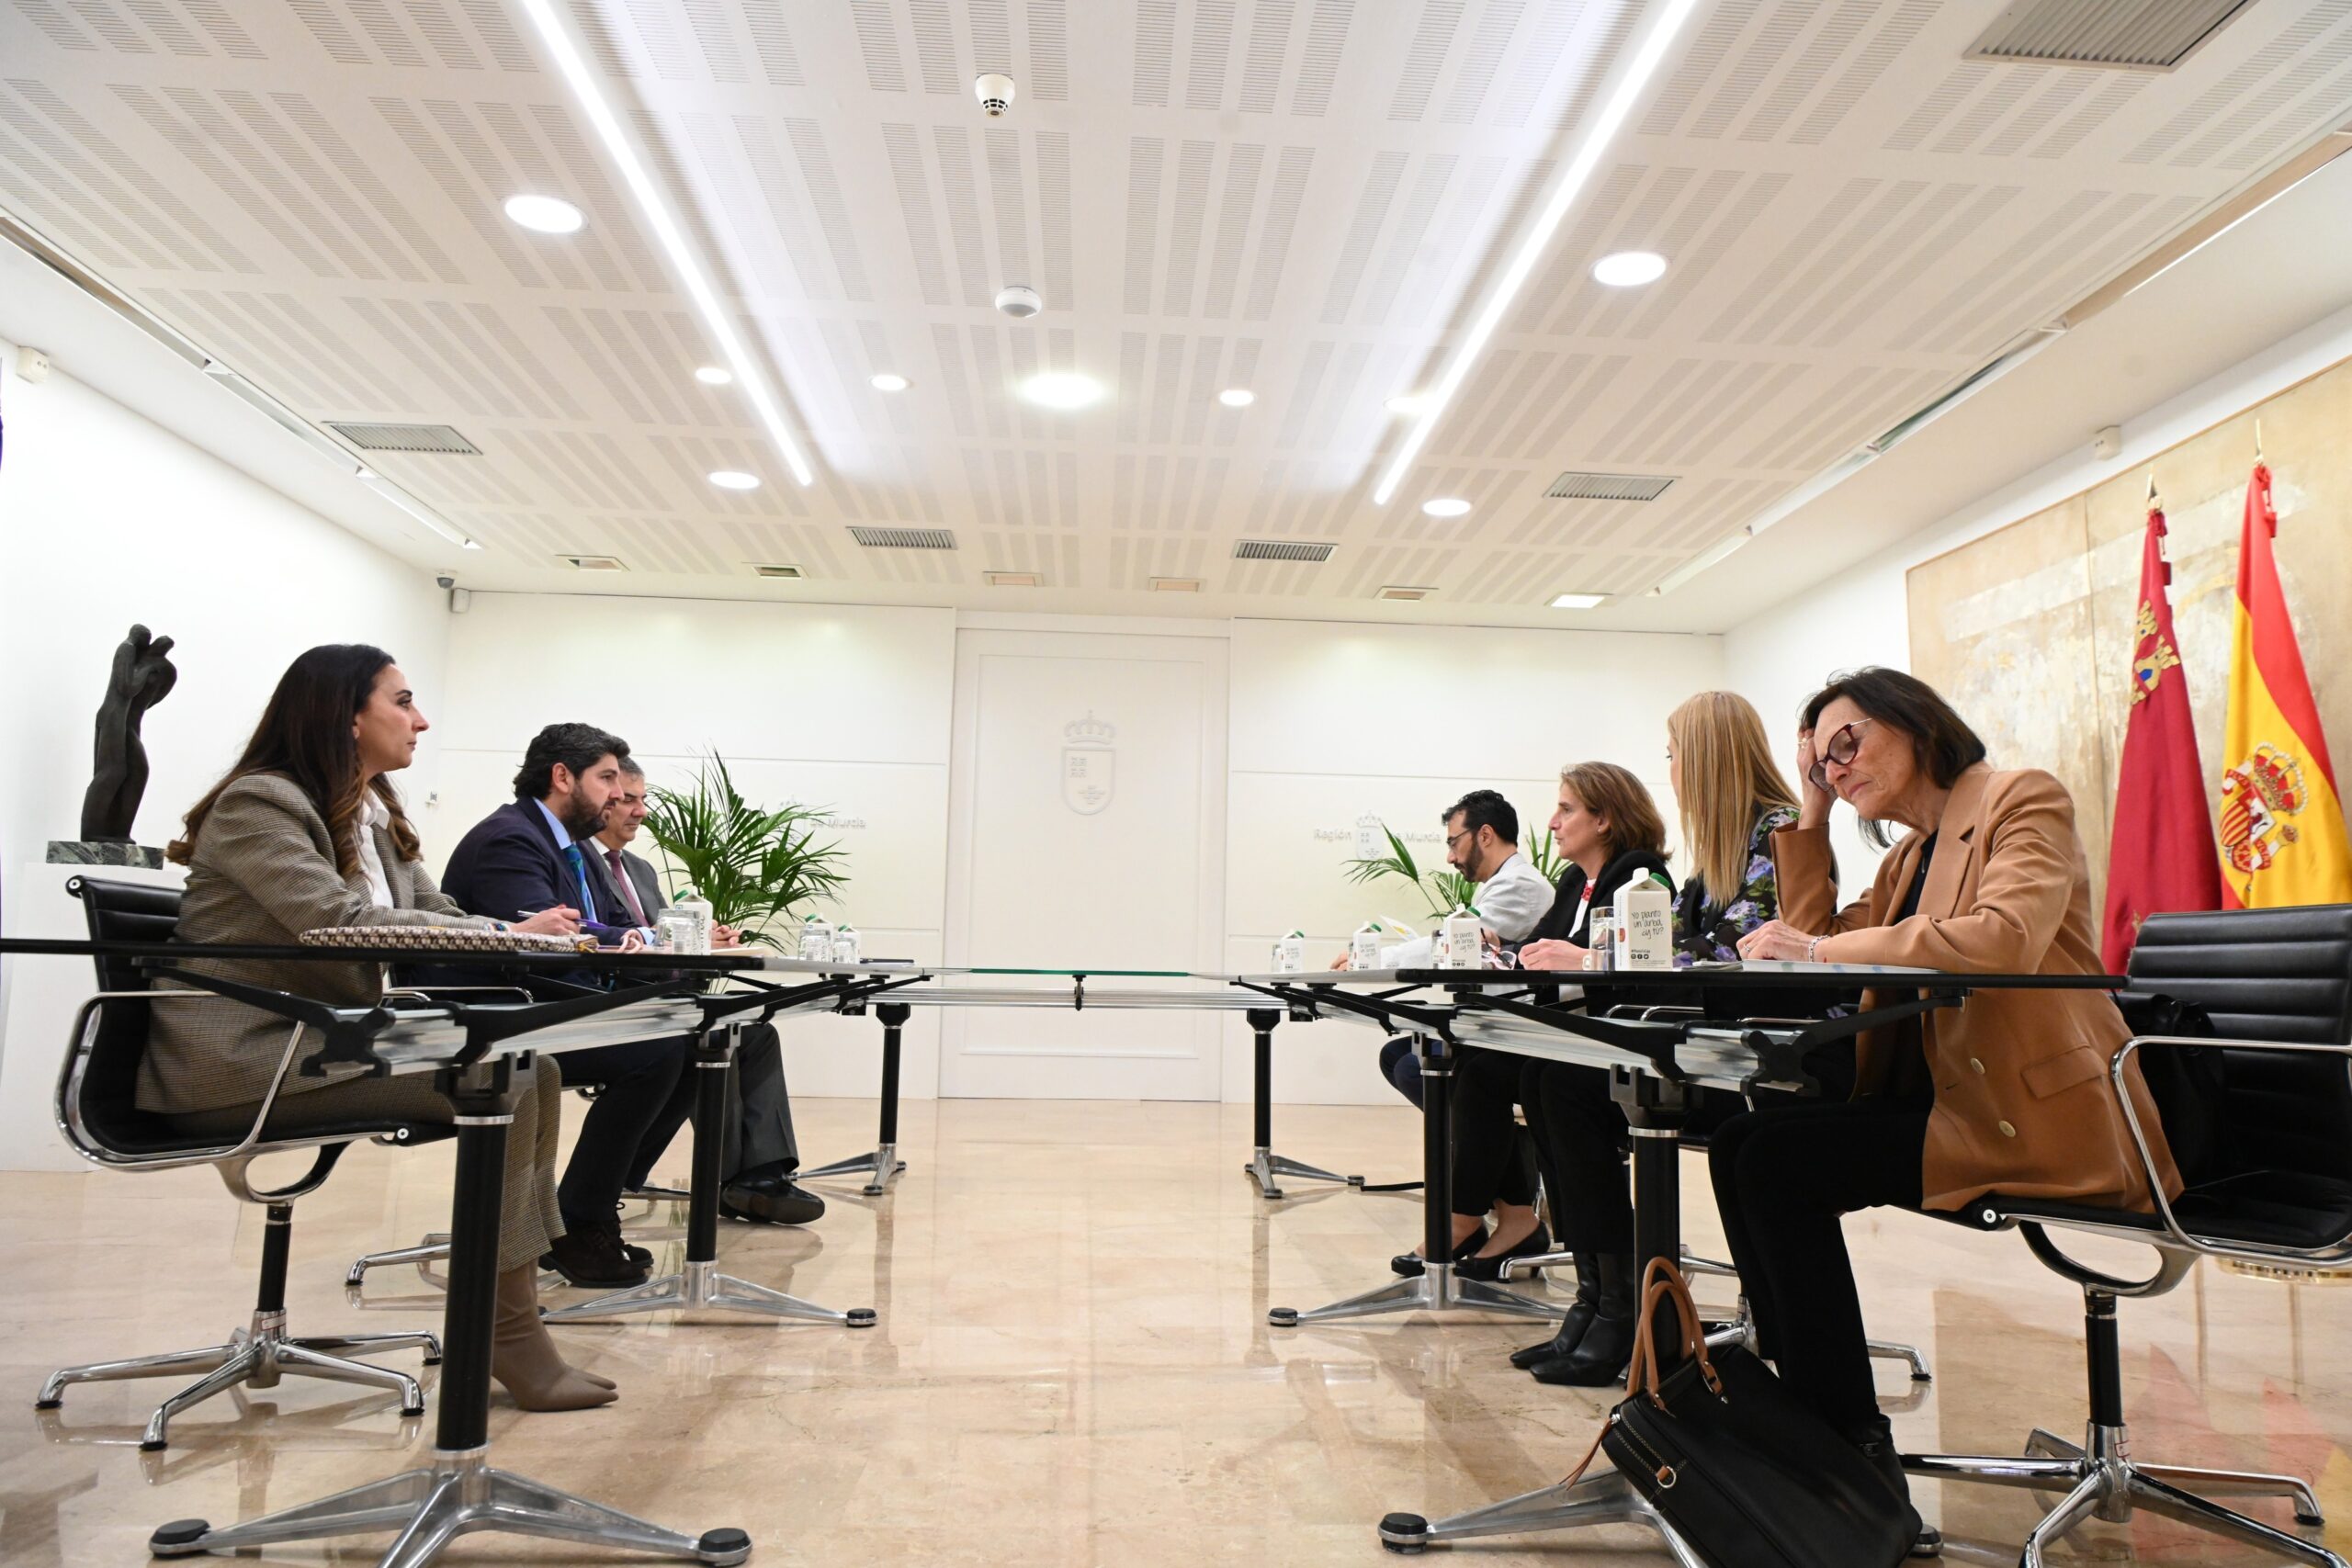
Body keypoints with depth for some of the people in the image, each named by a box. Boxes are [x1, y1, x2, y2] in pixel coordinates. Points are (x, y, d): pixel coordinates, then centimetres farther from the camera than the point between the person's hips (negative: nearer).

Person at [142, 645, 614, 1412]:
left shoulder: (374, 817, 13)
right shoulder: (258, 803, -13)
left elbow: (440, 918, 9)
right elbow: (341, 922, -26)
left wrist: (536, 936, -10)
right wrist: (511, 934, -27)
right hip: (243, 1059, -8)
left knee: (536, 1069, -11)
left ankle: (517, 1286, -10)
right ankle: (509, 1334, -16)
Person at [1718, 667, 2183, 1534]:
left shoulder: (2024, 799, -6)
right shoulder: (1909, 856, 20)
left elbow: (2004, 938, -25)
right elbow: (1821, 942, 13)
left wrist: (1821, 950, -26)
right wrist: (1810, 816, 12)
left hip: (2035, 1115, -8)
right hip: (1947, 1099, 8)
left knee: (1779, 1162, -21)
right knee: (1738, 1144, -8)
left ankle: (1855, 1449, -8)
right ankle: (1802, 1405, 0)